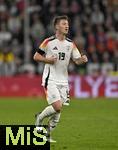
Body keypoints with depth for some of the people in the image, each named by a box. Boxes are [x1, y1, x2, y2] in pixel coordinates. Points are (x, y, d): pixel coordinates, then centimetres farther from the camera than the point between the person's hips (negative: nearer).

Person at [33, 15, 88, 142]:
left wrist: (82, 59, -14)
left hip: (63, 81, 5)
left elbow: (77, 60, 8)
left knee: (58, 111, 4)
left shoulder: (70, 44, 6)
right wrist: (47, 60, -17)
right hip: (50, 80, -5)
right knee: (57, 106, -18)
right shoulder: (48, 42, -7)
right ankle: (40, 118, 10)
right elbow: (36, 57, 1)